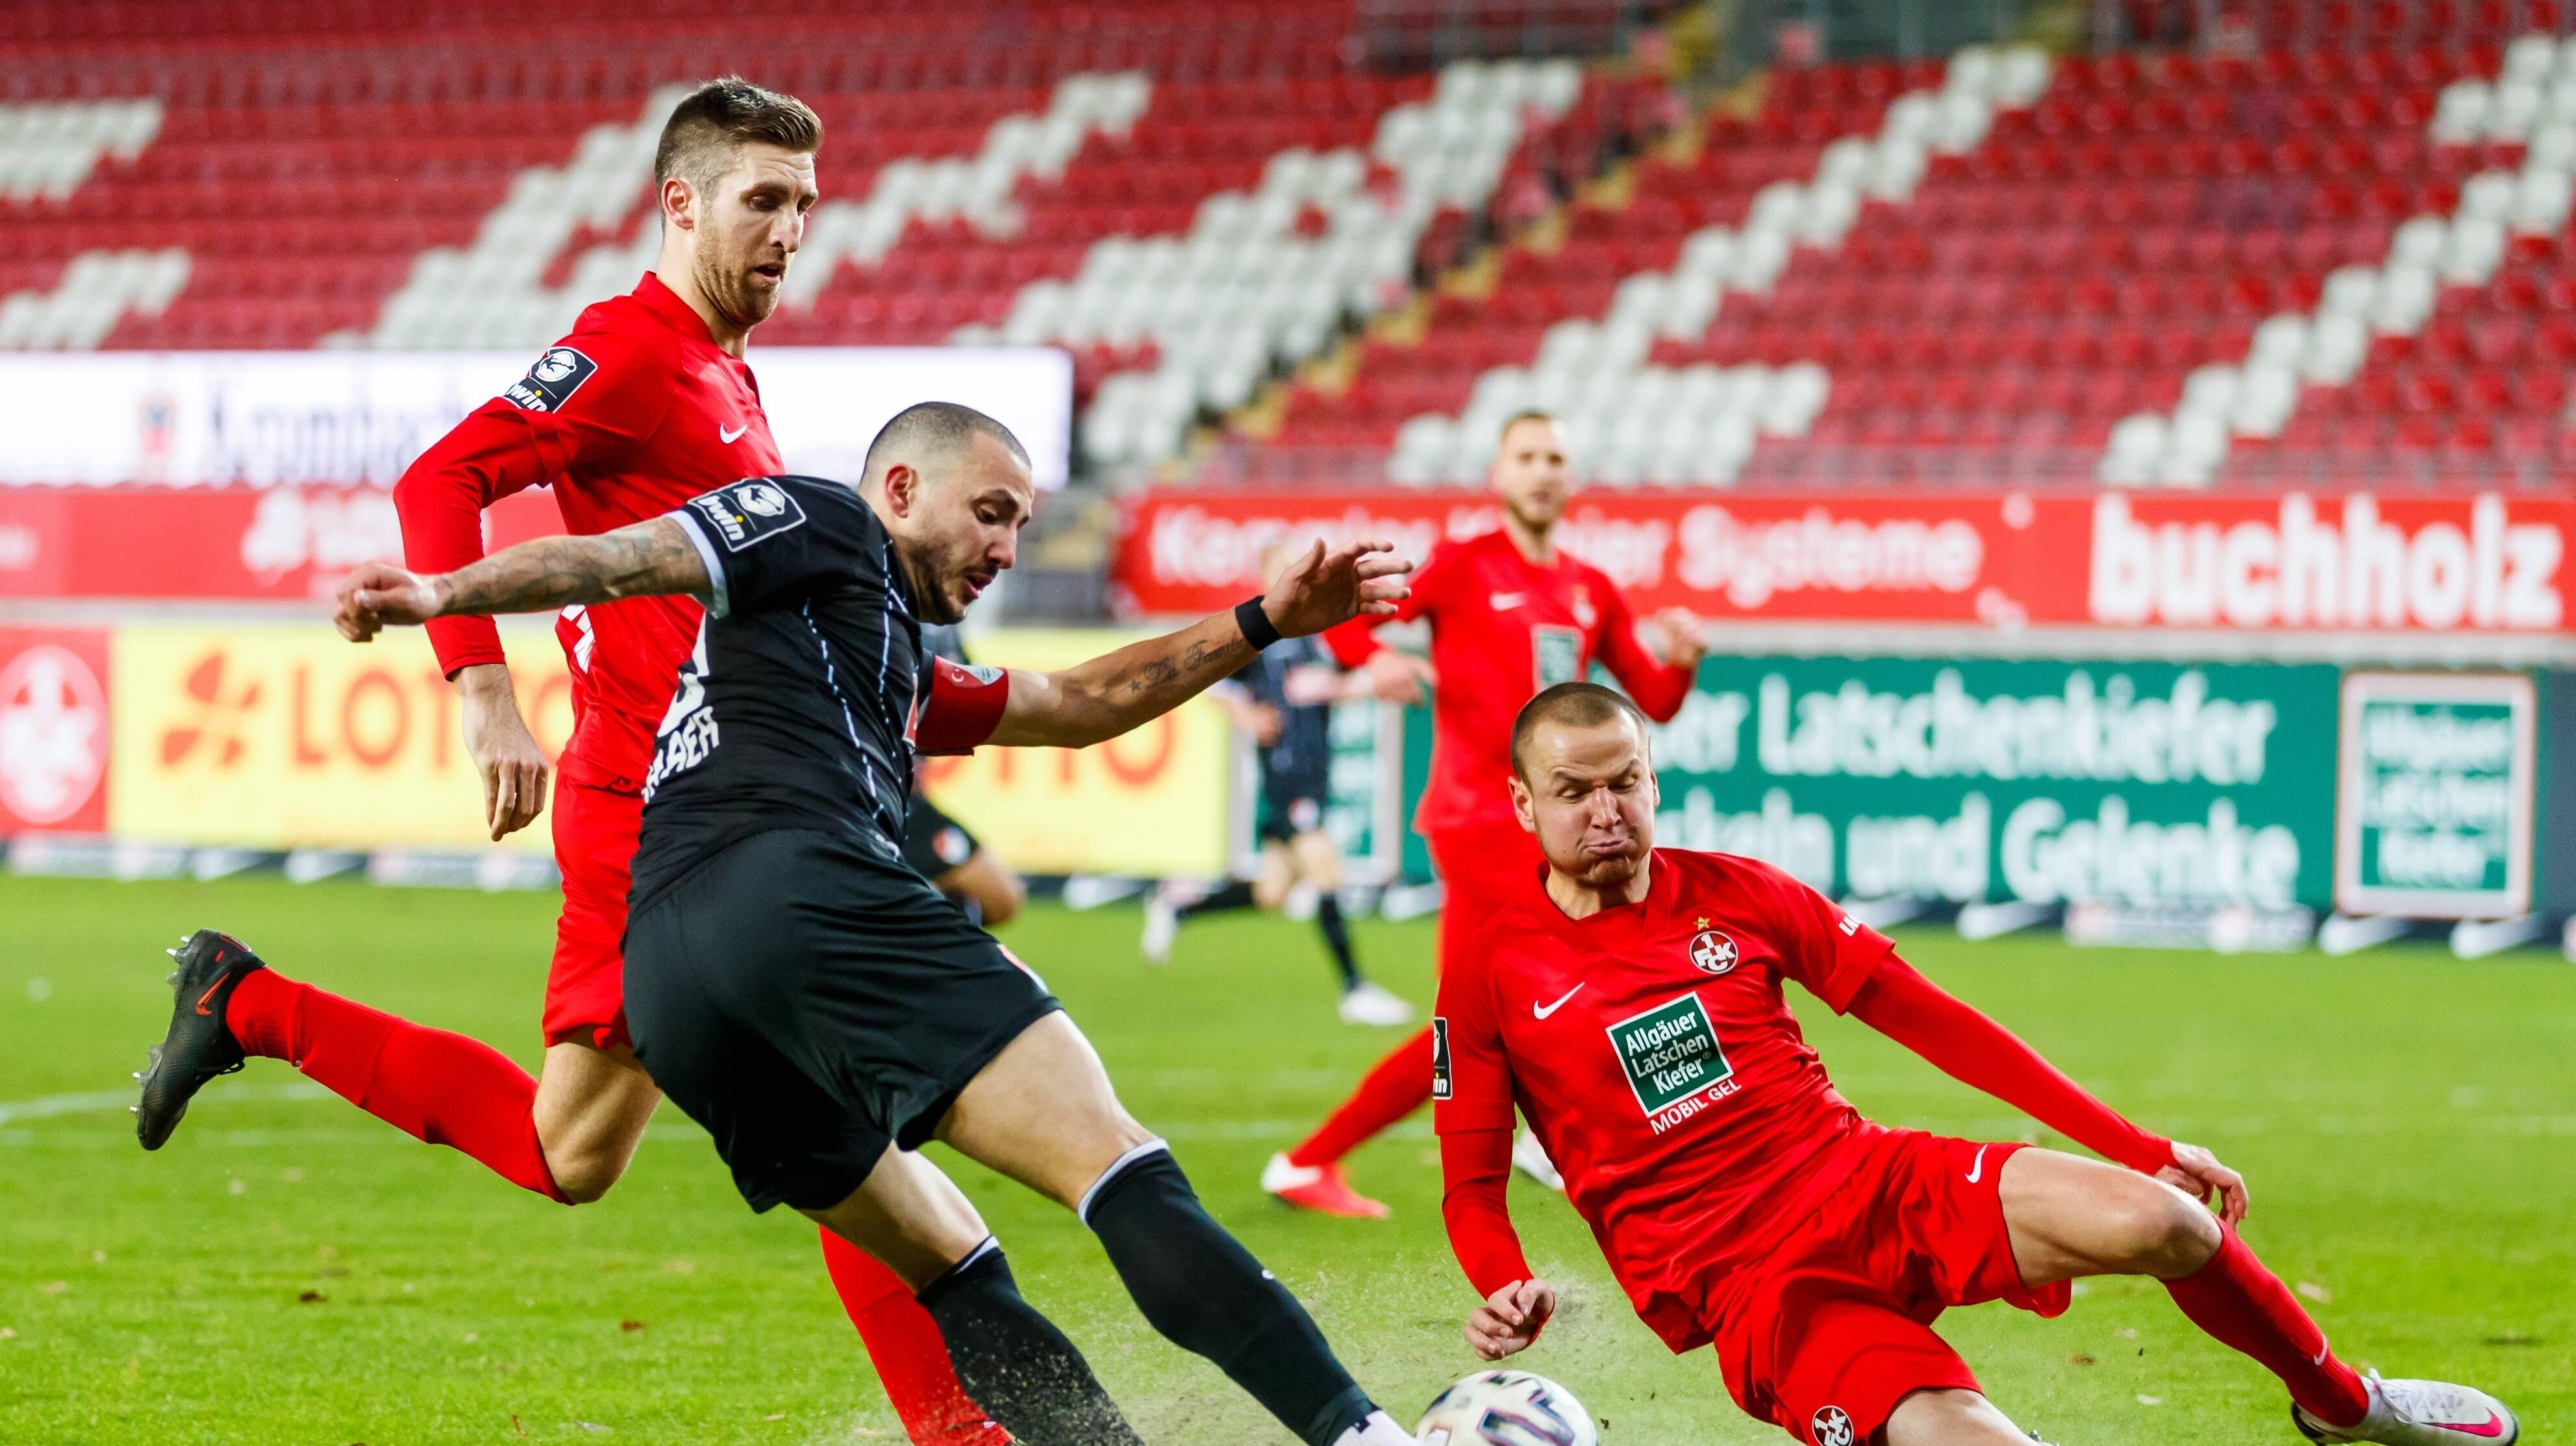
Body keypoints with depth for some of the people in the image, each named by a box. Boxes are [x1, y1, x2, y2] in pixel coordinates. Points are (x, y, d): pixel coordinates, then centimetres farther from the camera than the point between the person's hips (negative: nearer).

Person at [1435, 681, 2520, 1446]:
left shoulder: (1738, 898, 7)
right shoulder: (1490, 975, 0)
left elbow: (1925, 1017, 7)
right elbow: (1471, 1186, 5)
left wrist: (2139, 1148, 4)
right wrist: (1505, 1291, -19)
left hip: (1875, 1185, 3)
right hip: (1747, 1287, -3)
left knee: (2154, 1220, -21)